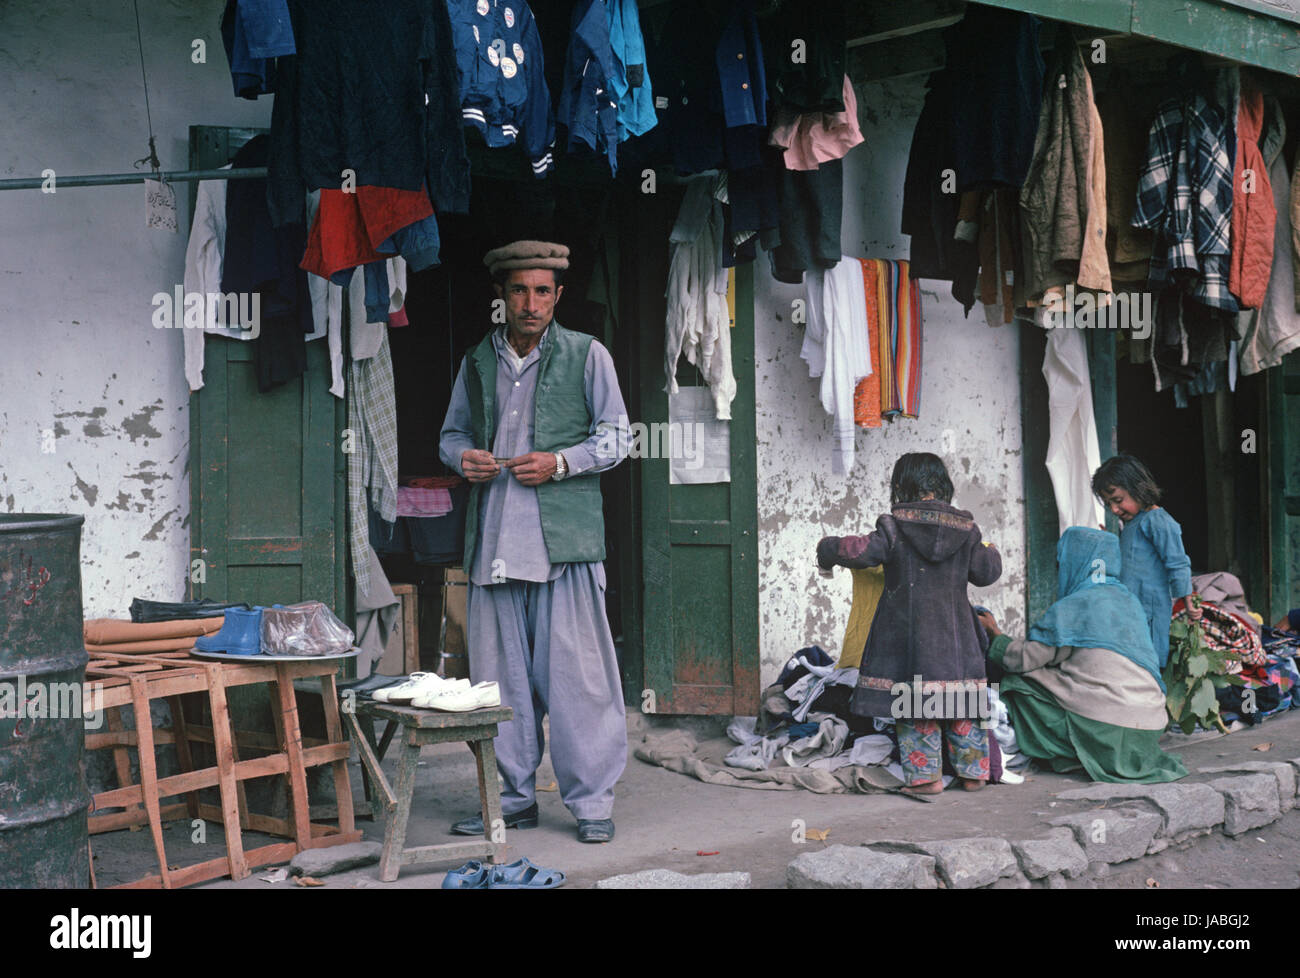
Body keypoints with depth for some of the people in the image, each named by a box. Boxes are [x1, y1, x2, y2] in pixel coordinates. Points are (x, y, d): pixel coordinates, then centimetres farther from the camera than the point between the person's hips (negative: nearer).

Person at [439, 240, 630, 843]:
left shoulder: (587, 356, 6)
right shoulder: (478, 362, 16)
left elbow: (614, 438, 4)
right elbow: (451, 432, 25)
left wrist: (560, 462, -11)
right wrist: (463, 458, 2)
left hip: (565, 541, -4)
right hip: (494, 542, 4)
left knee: (575, 674, -4)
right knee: (499, 676, 7)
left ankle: (592, 802, 6)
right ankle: (512, 798, 18)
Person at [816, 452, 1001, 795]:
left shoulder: (895, 526, -8)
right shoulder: (965, 528, 2)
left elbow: (862, 551, -12)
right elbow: (986, 572, 9)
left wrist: (828, 548, 7)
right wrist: (991, 552, 32)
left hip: (907, 628, -3)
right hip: (955, 631, 3)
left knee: (914, 703, 4)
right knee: (960, 702, 11)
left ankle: (926, 775, 4)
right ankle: (973, 771, 16)